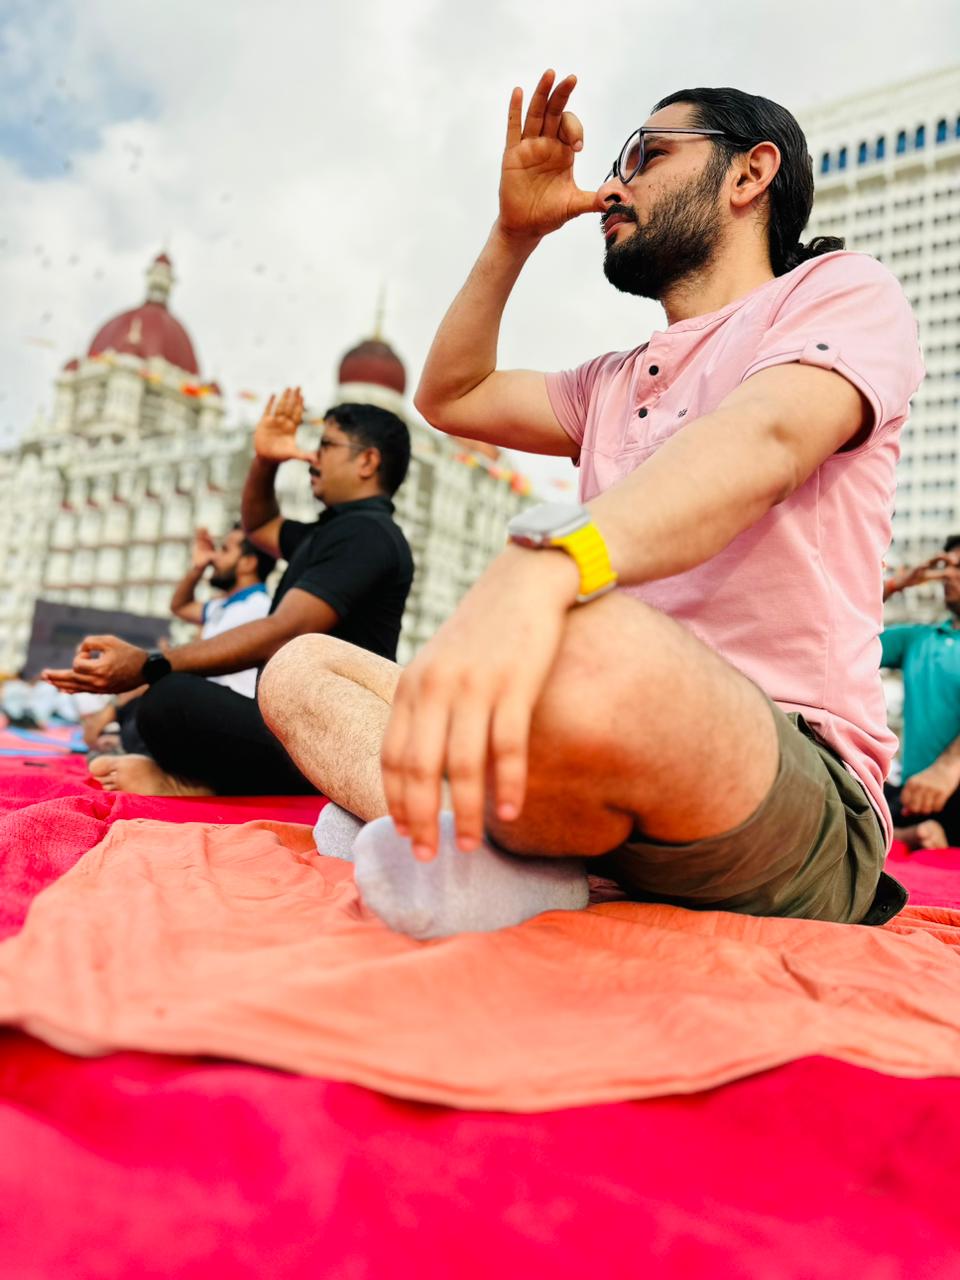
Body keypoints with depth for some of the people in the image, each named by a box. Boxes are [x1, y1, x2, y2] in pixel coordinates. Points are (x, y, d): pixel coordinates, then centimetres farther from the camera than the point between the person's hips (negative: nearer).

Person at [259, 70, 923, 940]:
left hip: (798, 793, -7)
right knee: (302, 667, 6)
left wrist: (540, 562, -39)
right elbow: (450, 397, 31)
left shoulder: (841, 289, 4)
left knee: (584, 648, -41)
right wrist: (515, 232, 22)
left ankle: (449, 838, -12)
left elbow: (760, 441, -19)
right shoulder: (615, 384, 26)